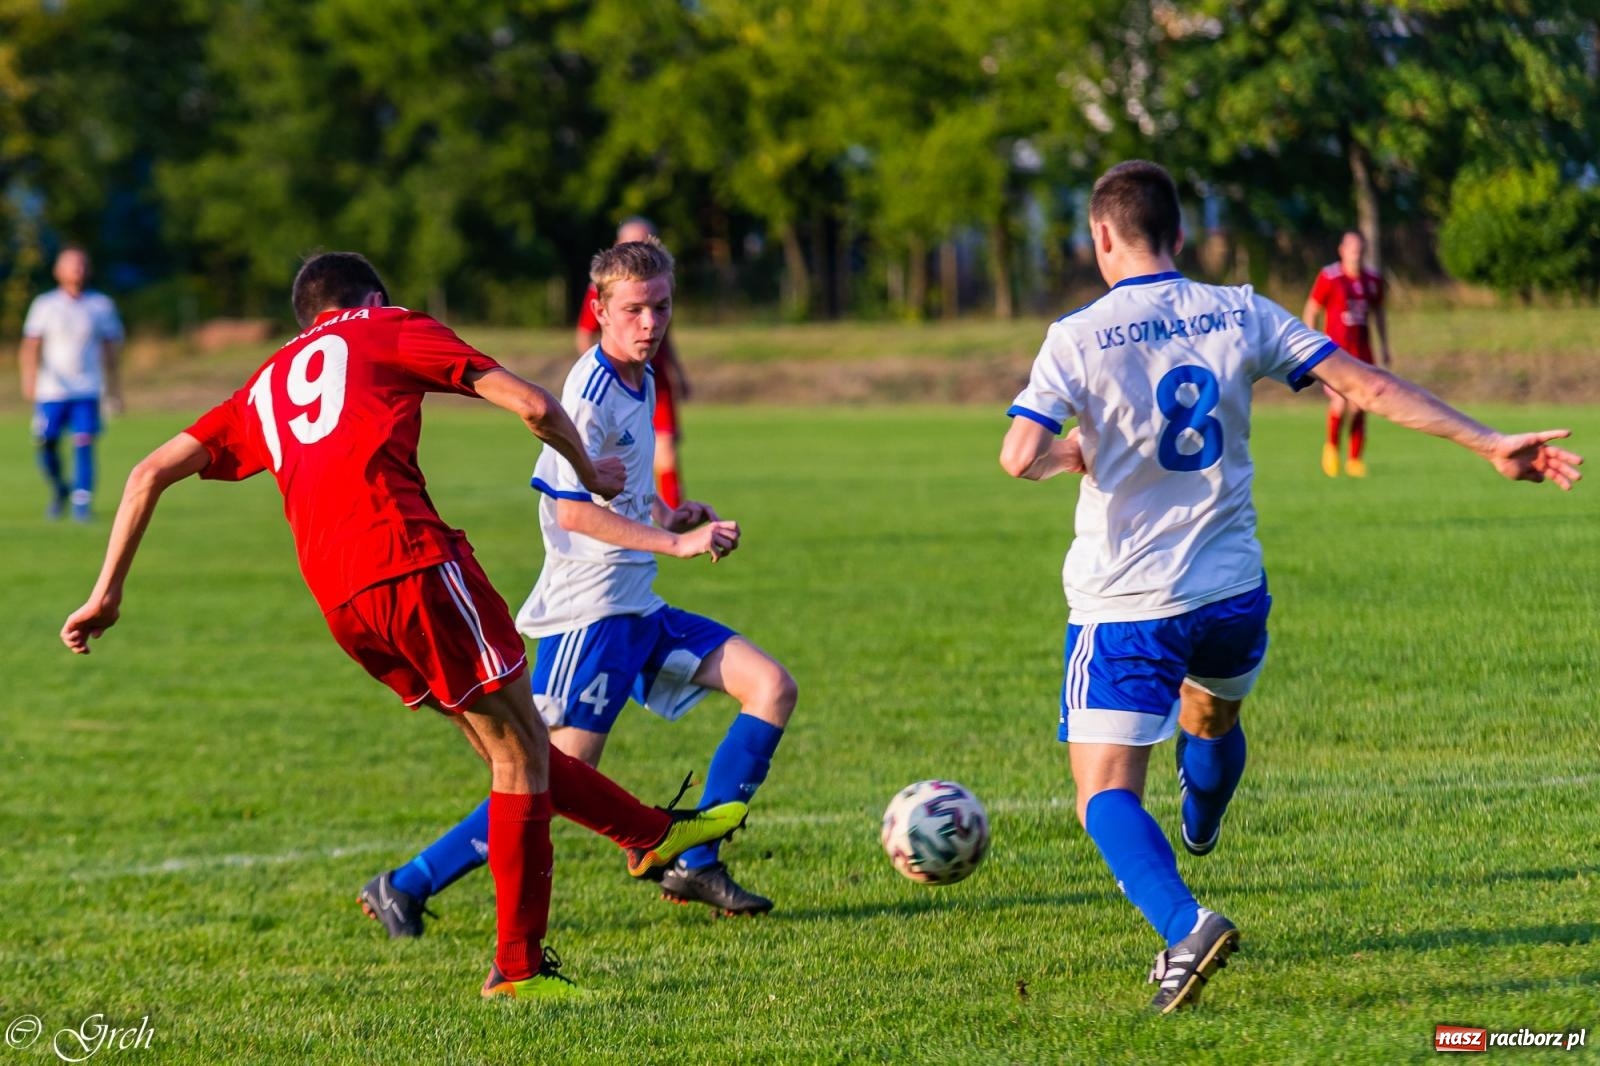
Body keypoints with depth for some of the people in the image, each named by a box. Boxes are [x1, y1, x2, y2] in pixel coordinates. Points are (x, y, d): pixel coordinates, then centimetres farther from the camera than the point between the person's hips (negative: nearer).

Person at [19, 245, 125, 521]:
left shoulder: (101, 305, 7)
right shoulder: (44, 305, 4)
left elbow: (110, 348, 13)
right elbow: (31, 345, -1)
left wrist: (114, 390, 13)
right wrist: (29, 377, -17)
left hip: (87, 392, 0)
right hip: (51, 391, 0)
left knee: (84, 444, -13)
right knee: (46, 444, -2)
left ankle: (81, 504, -11)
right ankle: (59, 492, 24)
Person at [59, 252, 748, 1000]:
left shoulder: (263, 388, 28)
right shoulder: (387, 330, 13)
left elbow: (150, 473, 21)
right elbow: (532, 405, 6)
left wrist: (108, 592, 23)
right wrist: (589, 474, 23)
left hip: (338, 602, 7)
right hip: (410, 562, -7)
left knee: (508, 741, 20)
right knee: (520, 749, 2)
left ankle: (654, 834, 33)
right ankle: (517, 967, 0)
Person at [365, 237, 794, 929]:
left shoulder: (640, 379, 13)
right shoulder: (589, 390, -15)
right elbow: (572, 510, -23)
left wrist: (661, 512, 12)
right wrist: (675, 542, -23)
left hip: (637, 608, 9)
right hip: (589, 611, -9)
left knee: (773, 688, 1)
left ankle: (695, 868, 2)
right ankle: (410, 886, -6)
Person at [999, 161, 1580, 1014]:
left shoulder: (1079, 338, -11)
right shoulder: (1239, 316, 0)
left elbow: (1019, 456, -22)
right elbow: (1367, 385, -3)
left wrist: (1068, 453, 3)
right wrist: (1488, 443, -1)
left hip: (1123, 607, -4)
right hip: (1231, 593, 4)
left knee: (1106, 792, -4)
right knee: (1211, 721, 33)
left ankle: (1183, 924, -28)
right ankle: (1197, 837, 59)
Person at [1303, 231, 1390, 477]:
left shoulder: (1373, 280, 7)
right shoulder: (1329, 277, -7)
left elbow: (1378, 313, 21)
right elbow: (1310, 312, -2)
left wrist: (1384, 347, 18)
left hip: (1362, 350, 4)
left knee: (1359, 406, 1)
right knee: (1341, 400, -19)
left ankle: (1356, 460, 10)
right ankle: (1331, 447, 7)